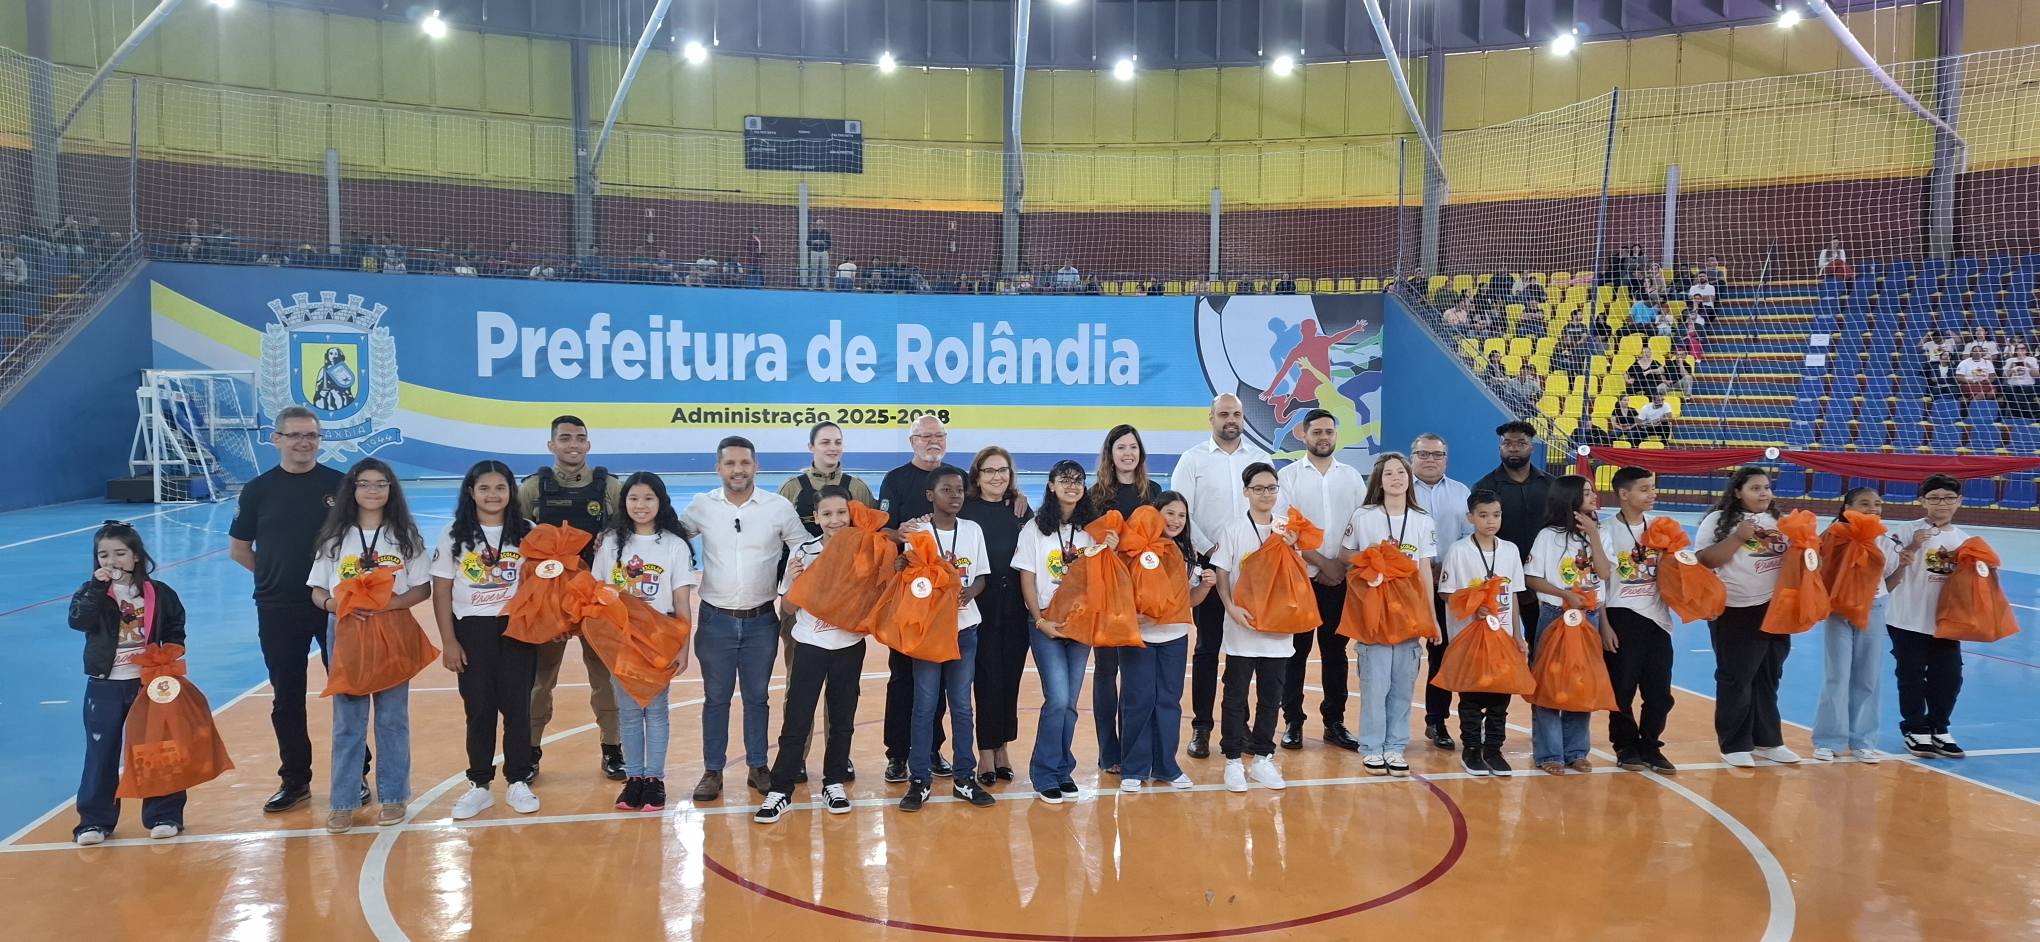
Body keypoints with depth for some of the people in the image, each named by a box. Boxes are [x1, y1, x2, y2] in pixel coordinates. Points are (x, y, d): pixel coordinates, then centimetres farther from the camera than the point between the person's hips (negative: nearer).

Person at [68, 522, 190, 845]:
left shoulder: (159, 593, -1)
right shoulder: (92, 593, -1)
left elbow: (175, 633, 6)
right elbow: (78, 620, -21)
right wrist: (97, 587, -27)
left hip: (148, 684, 0)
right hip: (105, 687, 0)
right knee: (101, 754, 6)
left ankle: (164, 815, 14)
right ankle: (95, 820, 16)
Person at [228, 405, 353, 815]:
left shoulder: (339, 485, -3)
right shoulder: (258, 490, 1)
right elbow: (238, 549, 10)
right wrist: (277, 576, 3)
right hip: (278, 611, 1)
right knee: (286, 699, 10)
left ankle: (355, 775, 17)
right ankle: (294, 780, 23)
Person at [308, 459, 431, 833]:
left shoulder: (405, 536, 1)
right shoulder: (334, 537, 4)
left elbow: (423, 589, 0)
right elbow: (317, 591, 5)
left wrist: (391, 603, -18)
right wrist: (334, 604, -17)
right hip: (346, 634, 1)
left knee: (392, 719, 6)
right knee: (347, 721, 5)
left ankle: (392, 797, 16)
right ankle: (343, 801, 12)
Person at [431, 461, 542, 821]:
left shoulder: (527, 532, 1)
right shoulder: (454, 535, 1)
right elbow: (441, 592, 2)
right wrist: (448, 642, -3)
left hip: (516, 628, 0)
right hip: (472, 629, 0)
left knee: (517, 706, 3)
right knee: (479, 708, 5)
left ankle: (518, 783, 13)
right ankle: (479, 785, 15)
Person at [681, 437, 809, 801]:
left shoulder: (780, 507, -4)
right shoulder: (701, 506, -2)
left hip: (761, 620, 0)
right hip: (716, 619, 0)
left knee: (757, 697, 10)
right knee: (715, 698, 7)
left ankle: (758, 767, 21)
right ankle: (712, 771, 17)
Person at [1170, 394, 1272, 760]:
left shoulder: (1261, 459, 9)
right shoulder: (1193, 459, 2)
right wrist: (1208, 550, -11)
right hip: (1209, 565, -2)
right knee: (1207, 647, 1)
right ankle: (1201, 727, 8)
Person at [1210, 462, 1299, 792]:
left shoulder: (1287, 531, 7)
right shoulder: (1234, 530, -3)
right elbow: (1222, 575, -4)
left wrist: (1291, 549, -8)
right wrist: (1231, 608, -18)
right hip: (1241, 627, -3)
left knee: (1271, 695, 9)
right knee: (1236, 695, 3)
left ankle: (1262, 758, 19)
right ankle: (1234, 760, 11)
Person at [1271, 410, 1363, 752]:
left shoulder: (1352, 477, 9)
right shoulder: (1288, 476, 0)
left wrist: (1345, 566, -5)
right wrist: (1322, 563, -10)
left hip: (1341, 580, 3)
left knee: (1335, 651, 9)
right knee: (1296, 651, 2)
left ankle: (1334, 722, 17)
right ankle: (1293, 722, 10)